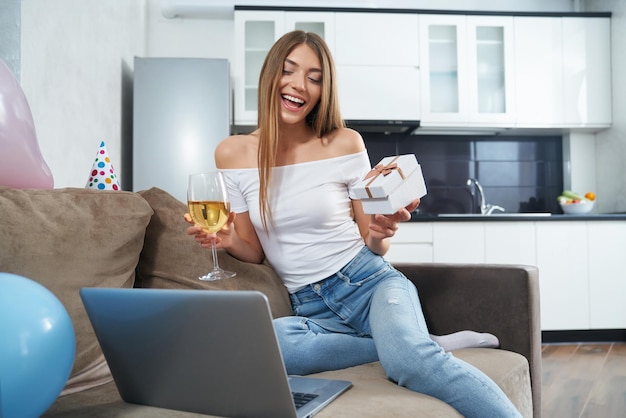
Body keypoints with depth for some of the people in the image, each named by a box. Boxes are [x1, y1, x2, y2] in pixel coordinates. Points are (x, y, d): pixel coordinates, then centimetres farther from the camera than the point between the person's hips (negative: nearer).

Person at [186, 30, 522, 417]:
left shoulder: (345, 144, -6)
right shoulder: (233, 153, 0)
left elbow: (373, 246, 2)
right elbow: (254, 252, 8)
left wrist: (382, 234, -20)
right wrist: (227, 240, -13)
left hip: (369, 281, -3)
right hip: (309, 307, 4)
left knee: (411, 359, -36)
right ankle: (424, 345, -16)